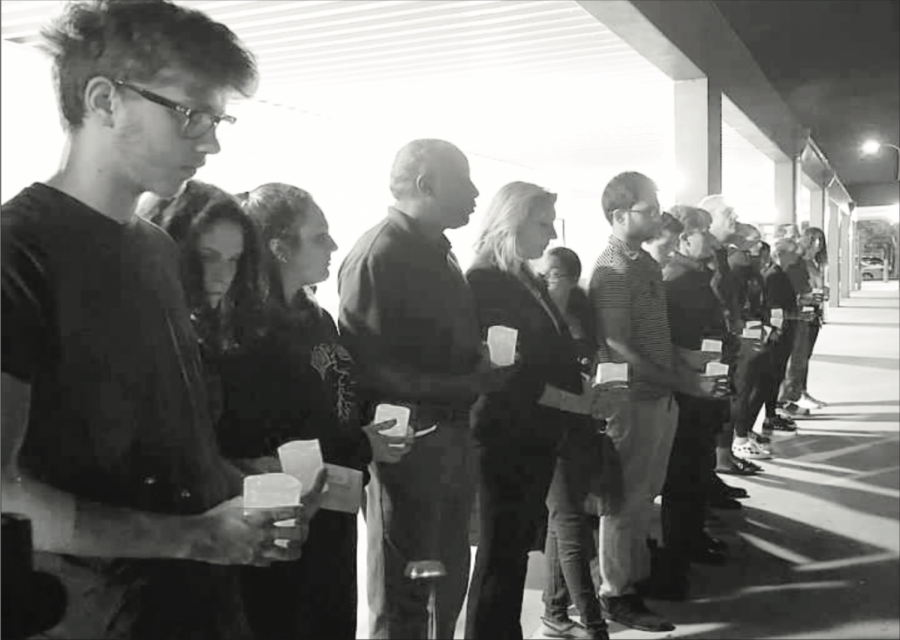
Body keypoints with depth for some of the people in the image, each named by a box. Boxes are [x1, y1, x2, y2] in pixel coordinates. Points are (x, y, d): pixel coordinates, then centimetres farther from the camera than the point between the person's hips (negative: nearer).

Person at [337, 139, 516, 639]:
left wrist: (485, 371, 2)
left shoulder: (437, 252, 14)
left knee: (449, 583, 20)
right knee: (404, 596, 5)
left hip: (450, 433, 9)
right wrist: (461, 386, -24)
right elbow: (368, 364, -22)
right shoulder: (380, 253, -14)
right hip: (407, 438, -9)